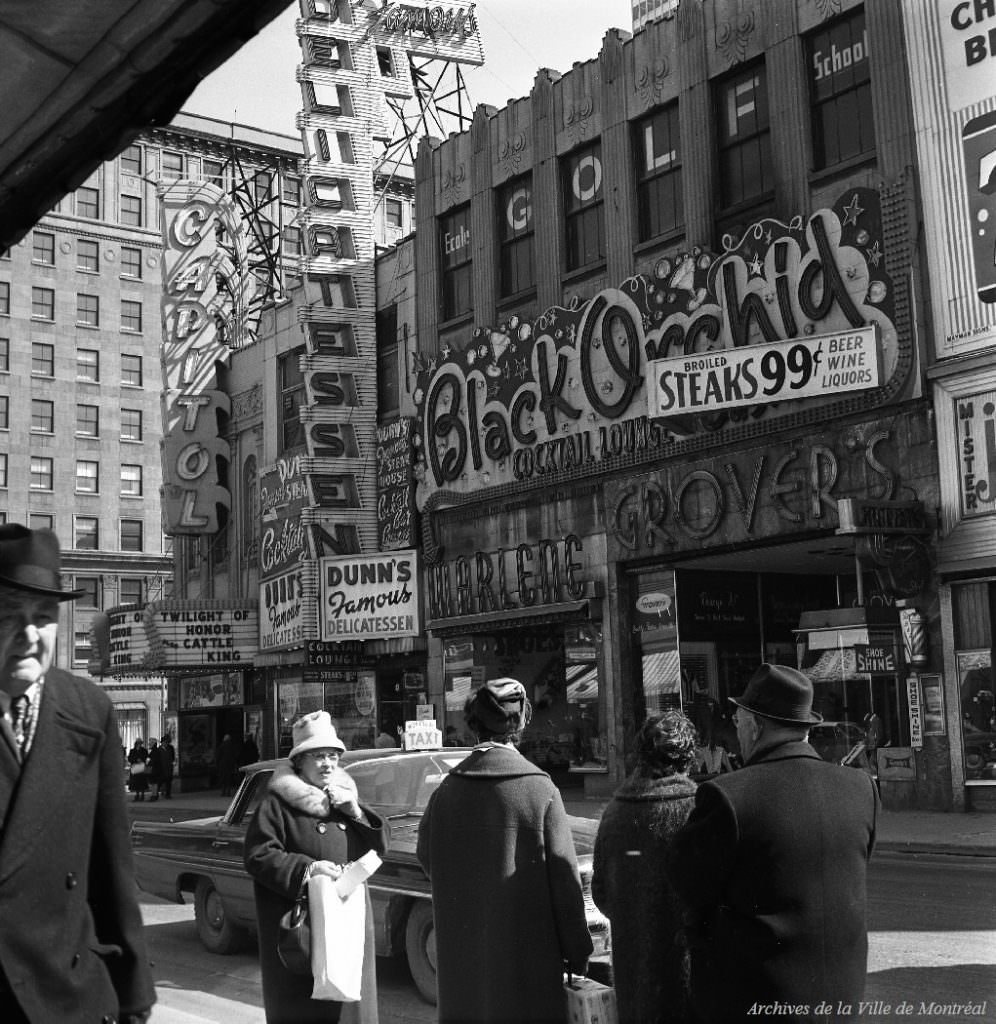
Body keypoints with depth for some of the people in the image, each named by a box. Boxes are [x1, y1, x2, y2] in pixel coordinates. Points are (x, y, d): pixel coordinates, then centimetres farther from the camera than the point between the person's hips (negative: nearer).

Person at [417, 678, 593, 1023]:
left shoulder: (446, 791, -3)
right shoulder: (540, 791, -12)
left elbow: (426, 858, 11)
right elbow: (564, 879, -9)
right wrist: (578, 953, -1)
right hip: (527, 953, -3)